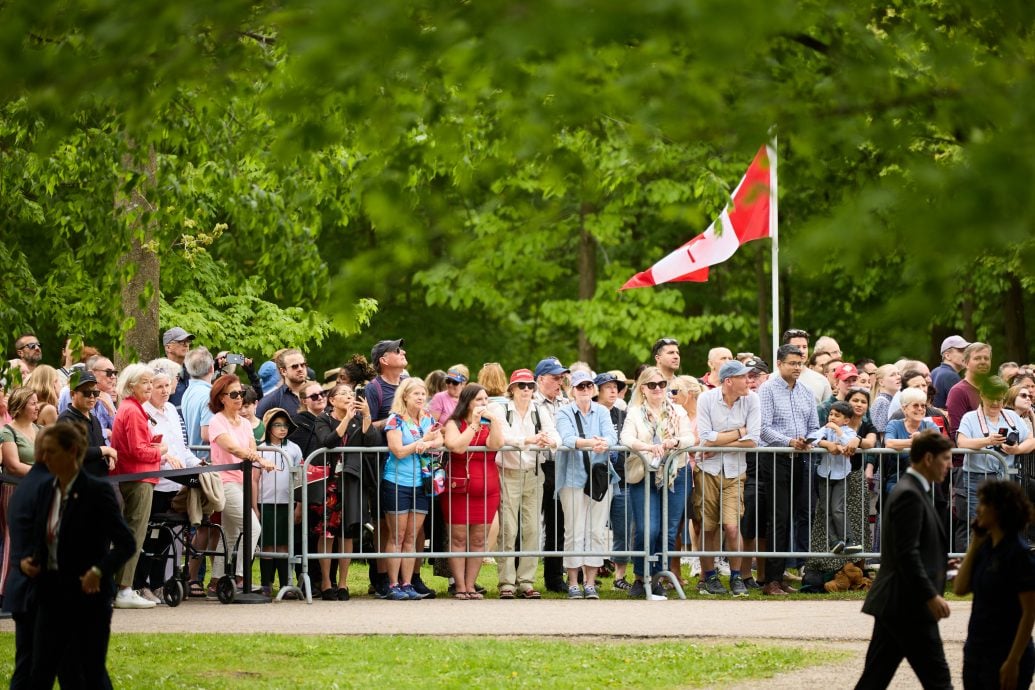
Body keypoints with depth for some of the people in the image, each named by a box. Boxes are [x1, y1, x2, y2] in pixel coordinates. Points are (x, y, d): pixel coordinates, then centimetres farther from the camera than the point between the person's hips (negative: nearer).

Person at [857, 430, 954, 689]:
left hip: (892, 606, 10)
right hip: (909, 607, -10)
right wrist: (930, 596, -23)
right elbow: (907, 554, -21)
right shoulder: (909, 495, -15)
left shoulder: (910, 491, 17)